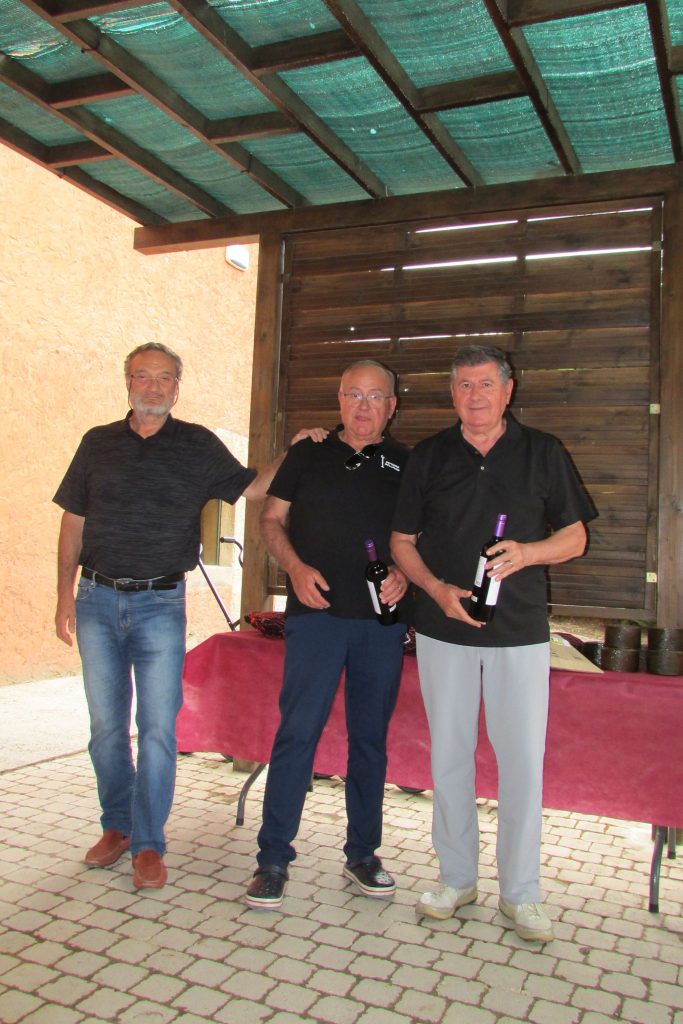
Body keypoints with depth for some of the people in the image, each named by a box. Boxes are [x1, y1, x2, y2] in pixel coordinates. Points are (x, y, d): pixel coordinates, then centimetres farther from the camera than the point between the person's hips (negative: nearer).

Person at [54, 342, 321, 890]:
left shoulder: (198, 445, 3)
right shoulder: (99, 443, 8)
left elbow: (251, 487, 7)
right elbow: (73, 522, 10)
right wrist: (66, 593, 5)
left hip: (161, 604, -2)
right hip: (97, 601, 3)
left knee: (158, 729, -1)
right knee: (106, 725, 11)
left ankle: (149, 844, 13)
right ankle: (117, 825, 29)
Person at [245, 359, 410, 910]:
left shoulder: (406, 465, 10)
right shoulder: (308, 455, 9)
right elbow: (271, 519, 9)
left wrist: (405, 572, -8)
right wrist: (296, 567, -8)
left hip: (382, 619, 2)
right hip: (316, 613, -1)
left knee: (371, 737, 10)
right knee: (298, 730, -5)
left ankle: (363, 852, 24)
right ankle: (273, 858, 7)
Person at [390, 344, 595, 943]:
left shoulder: (542, 453, 4)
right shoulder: (429, 457, 6)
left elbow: (574, 537, 7)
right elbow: (403, 542, 8)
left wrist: (527, 552, -14)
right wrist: (439, 590, -10)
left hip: (520, 629, -1)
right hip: (443, 628, 1)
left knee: (523, 759, 2)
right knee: (449, 755, 9)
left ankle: (520, 893, 19)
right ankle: (457, 879, 26)